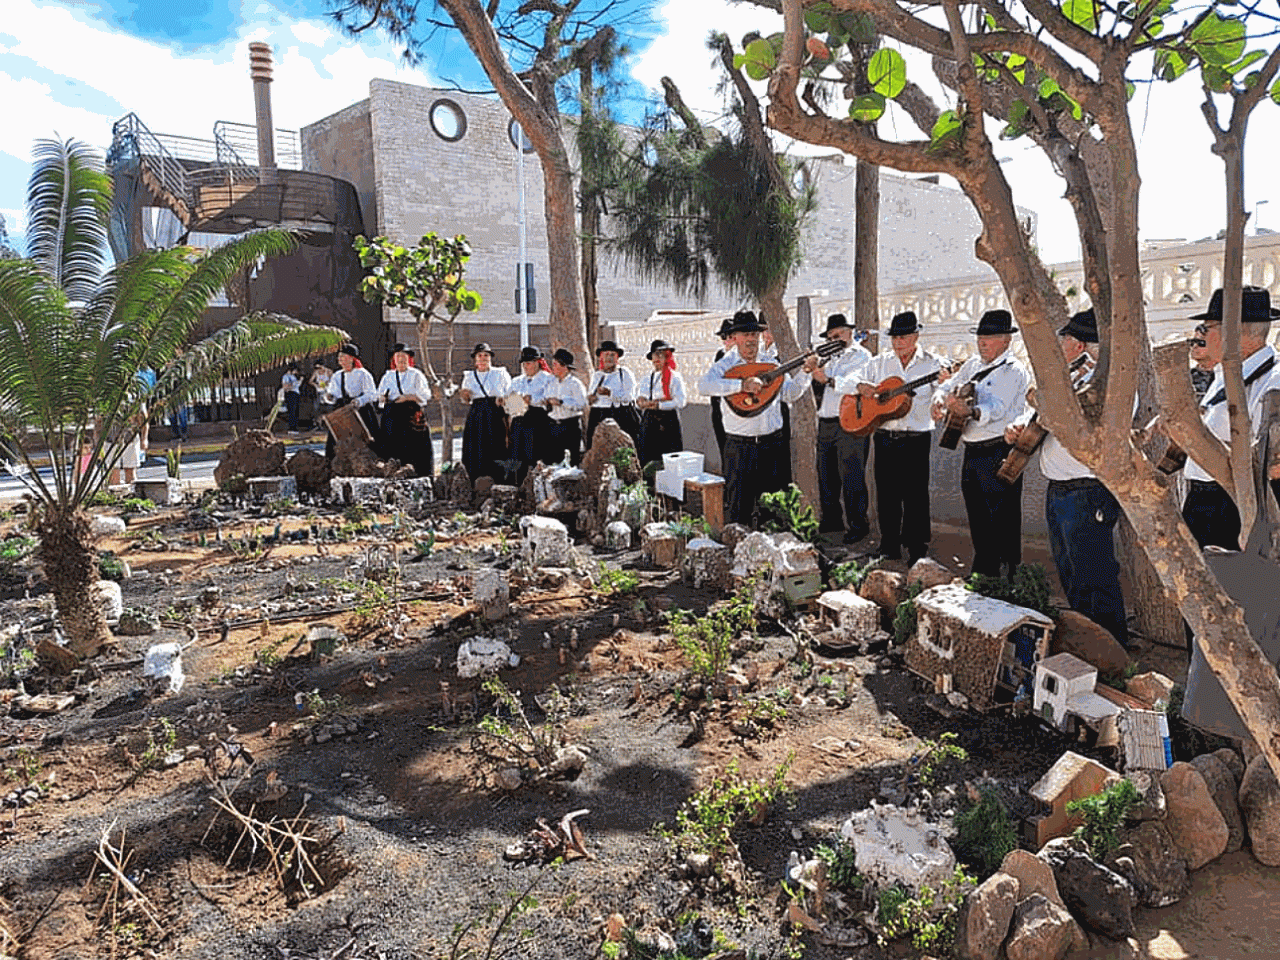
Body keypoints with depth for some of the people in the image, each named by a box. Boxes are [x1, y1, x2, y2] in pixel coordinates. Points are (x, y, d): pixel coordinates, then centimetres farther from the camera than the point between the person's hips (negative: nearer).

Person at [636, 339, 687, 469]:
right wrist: (660, 400, -11)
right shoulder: (647, 380, 16)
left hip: (668, 423, -5)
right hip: (649, 423, 5)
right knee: (647, 462, 2)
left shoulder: (674, 377, 0)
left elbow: (680, 402, -11)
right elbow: (640, 401, 5)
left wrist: (657, 404, -10)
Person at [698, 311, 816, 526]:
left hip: (773, 444, 4)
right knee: (738, 510, 1)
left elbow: (789, 395, 12)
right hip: (740, 447, -4)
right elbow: (704, 386, -24)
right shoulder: (725, 365, -5)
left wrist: (805, 372, -1)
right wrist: (742, 384, -31)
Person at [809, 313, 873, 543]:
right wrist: (813, 371, 2)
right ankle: (831, 519, 22)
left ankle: (857, 524, 0)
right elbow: (818, 387, 21)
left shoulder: (861, 355, 0)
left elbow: (854, 383, -19)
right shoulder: (831, 358, 23)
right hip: (825, 423, 8)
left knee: (851, 477, -7)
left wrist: (829, 380, -32)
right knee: (826, 475, 11)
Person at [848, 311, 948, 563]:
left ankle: (917, 549, 12)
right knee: (886, 494, 9)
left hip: (916, 440, -3)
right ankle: (889, 545, 21)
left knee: (915, 495, 1)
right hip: (884, 438, 3)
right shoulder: (880, 362, 9)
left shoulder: (931, 364, 0)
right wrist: (861, 386, -11)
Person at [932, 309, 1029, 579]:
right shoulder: (972, 364, 14)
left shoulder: (1013, 370, -10)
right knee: (977, 517, 16)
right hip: (972, 452, 8)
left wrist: (971, 411, -42)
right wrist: (940, 401, -3)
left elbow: (997, 408, -23)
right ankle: (982, 572, 29)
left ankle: (1005, 576, 5)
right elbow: (948, 386, 20)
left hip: (999, 454, -8)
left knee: (1003, 520, -4)